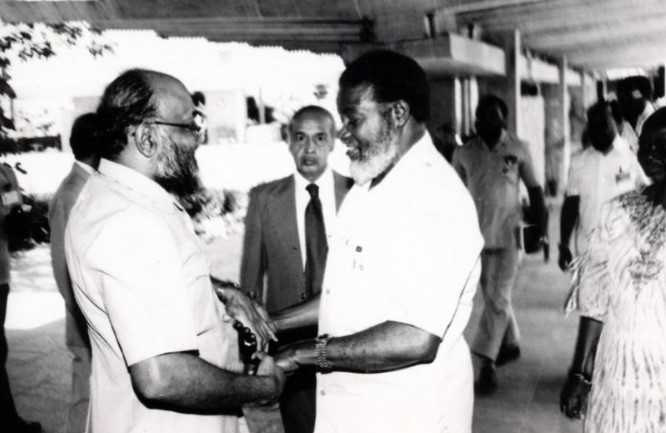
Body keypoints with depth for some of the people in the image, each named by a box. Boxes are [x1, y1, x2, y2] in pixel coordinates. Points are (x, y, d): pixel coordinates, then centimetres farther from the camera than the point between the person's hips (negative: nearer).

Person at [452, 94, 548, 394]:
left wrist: (540, 227, 4)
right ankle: (510, 344, 34)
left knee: (498, 298, -5)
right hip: (477, 234, 3)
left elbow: (534, 188, 6)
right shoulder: (464, 153, 1)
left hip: (508, 234, -3)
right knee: (494, 297, 15)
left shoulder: (519, 149, -2)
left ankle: (487, 363, -3)